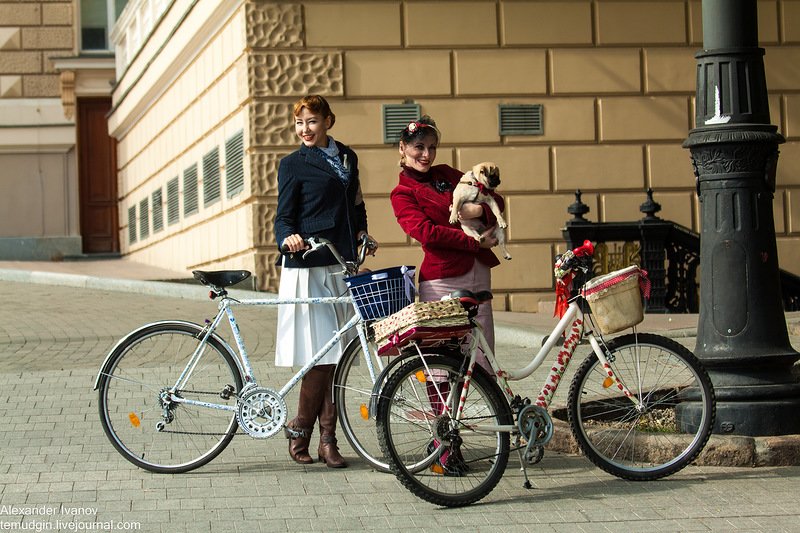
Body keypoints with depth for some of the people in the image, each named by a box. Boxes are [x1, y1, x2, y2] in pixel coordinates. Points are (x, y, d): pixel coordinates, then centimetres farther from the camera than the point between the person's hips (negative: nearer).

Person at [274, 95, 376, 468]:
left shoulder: (347, 158, 17)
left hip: (341, 265, 5)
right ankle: (299, 432, 2)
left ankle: (327, 440, 7)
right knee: (320, 355, -11)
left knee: (336, 356, 3)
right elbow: (284, 216, -2)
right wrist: (287, 238, -22)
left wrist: (362, 232, 10)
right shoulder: (293, 164, 2)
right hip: (307, 266, -5)